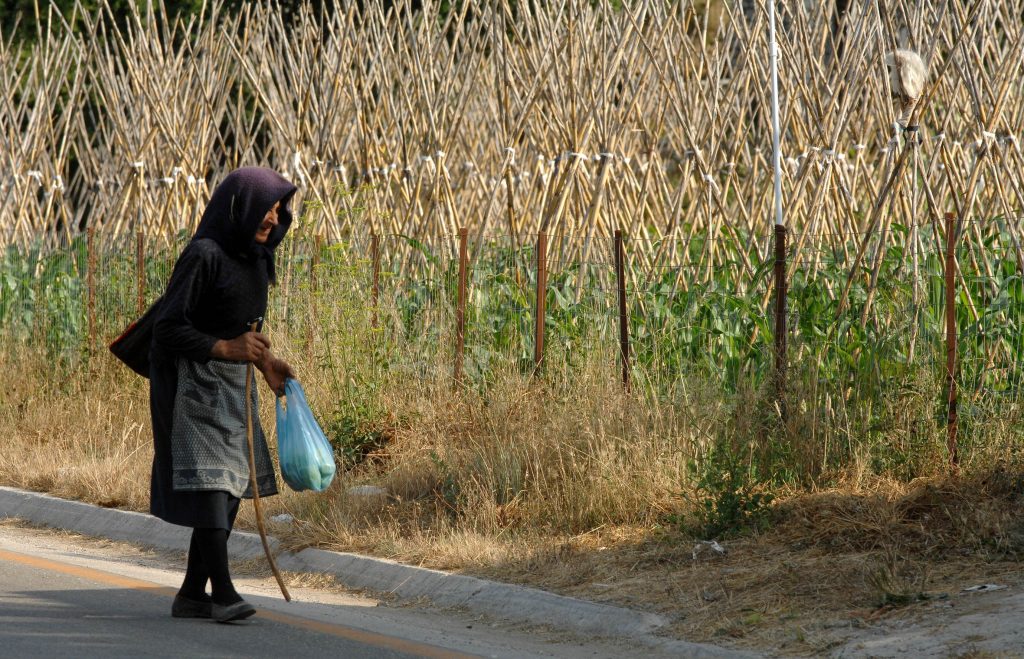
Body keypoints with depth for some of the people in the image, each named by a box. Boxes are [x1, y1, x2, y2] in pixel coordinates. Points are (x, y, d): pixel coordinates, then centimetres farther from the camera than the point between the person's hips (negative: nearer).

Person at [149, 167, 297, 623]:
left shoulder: (252, 256, 8)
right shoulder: (203, 255, -17)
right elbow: (168, 328, -18)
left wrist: (264, 362, 9)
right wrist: (226, 349, -26)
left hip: (231, 384, 9)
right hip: (193, 383, -9)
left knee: (231, 486, 4)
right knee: (209, 480, -17)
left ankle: (192, 594, 9)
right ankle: (223, 592, -21)